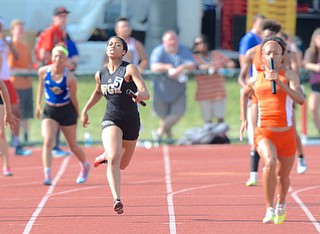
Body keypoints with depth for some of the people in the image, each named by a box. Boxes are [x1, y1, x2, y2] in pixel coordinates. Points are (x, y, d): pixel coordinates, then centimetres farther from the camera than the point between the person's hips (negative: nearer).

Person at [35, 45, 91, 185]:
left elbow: (73, 98, -7)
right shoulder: (43, 72, -11)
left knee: (73, 146, 12)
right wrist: (38, 104, 9)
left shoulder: (70, 78, -20)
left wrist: (77, 114, 4)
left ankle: (85, 166, 42)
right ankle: (47, 175, -24)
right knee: (47, 142, -19)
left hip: (67, 111, -2)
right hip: (49, 111, 2)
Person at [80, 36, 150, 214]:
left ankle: (107, 155, 52)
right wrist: (85, 109, 21)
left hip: (131, 121, -1)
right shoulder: (101, 74, 3)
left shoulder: (130, 69, -10)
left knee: (122, 165, 16)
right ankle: (117, 200, -29)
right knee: (114, 159, -24)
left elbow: (146, 93, -21)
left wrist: (140, 95, -44)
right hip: (111, 120, 1)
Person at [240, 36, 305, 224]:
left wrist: (279, 83, -28)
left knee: (283, 176, 14)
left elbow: (301, 99, -20)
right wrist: (244, 119, 21)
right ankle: (269, 209, -24)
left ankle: (281, 204, 48)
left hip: (286, 134, 0)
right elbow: (245, 94, 28)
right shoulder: (256, 80, 5)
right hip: (264, 133, 0)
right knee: (270, 163, -29)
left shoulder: (289, 75, -4)